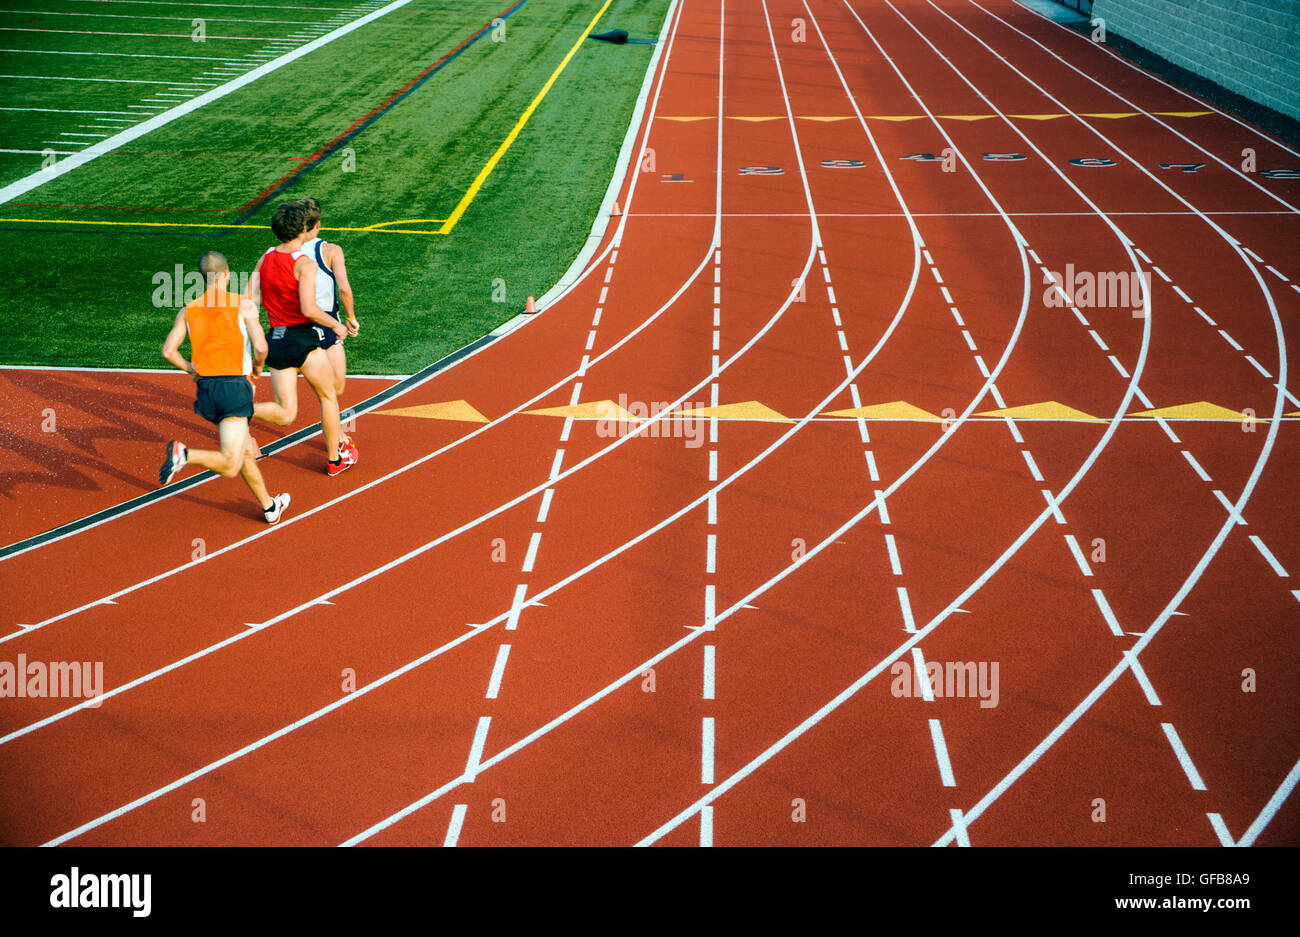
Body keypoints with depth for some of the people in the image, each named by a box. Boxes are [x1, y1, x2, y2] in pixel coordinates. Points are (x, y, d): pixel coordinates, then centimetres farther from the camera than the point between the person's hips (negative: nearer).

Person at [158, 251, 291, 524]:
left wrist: (192, 370, 16)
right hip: (235, 387, -6)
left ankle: (269, 506, 29)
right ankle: (184, 454, -28)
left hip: (206, 389, 6)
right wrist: (257, 366, 10)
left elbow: (168, 351, 0)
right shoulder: (243, 305, -4)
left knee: (246, 453, 20)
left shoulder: (188, 311, 7)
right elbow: (260, 346, -11)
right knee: (229, 466, -7)